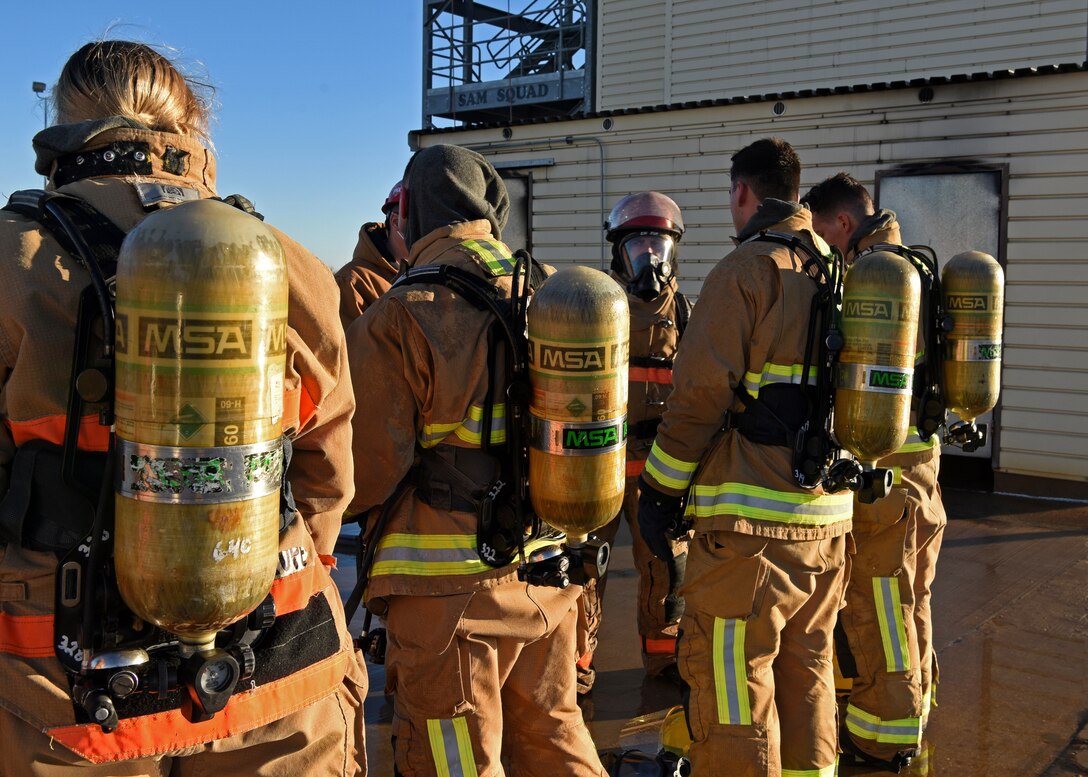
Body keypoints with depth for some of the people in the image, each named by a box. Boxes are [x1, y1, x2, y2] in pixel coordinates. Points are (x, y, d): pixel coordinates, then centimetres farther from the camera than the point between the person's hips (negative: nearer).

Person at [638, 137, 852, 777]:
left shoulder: (746, 270, -10)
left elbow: (700, 395, -14)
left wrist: (659, 491, -6)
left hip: (752, 522, -8)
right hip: (829, 517, 8)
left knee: (732, 688, 0)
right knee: (807, 672, 19)